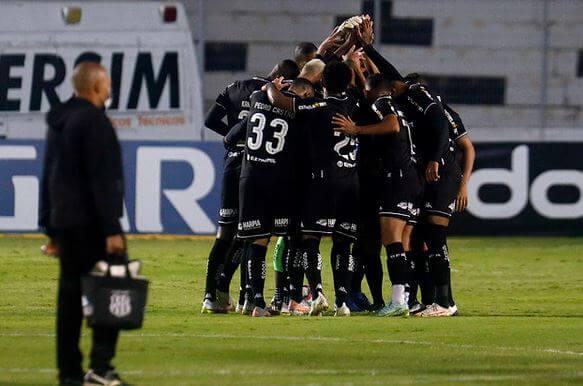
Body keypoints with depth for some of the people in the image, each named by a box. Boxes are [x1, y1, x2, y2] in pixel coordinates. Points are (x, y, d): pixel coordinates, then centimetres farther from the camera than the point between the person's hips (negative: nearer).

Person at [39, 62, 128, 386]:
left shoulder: (58, 122, 16)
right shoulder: (94, 121, -12)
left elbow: (49, 176, 21)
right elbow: (102, 180, -17)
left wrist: (51, 226, 25)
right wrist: (111, 229, -19)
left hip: (64, 222, 9)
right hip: (92, 222, -9)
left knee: (70, 295, 9)